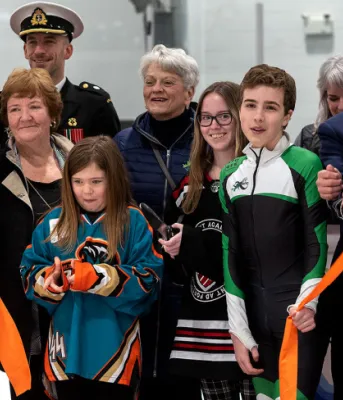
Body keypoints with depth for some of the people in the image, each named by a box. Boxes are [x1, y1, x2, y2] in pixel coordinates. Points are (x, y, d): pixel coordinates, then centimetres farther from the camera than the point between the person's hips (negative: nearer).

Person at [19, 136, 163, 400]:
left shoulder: (134, 222, -4)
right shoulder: (53, 223, 5)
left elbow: (149, 280, -12)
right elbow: (29, 275, 3)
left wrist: (97, 277, -23)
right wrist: (51, 280, -19)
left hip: (115, 354, -3)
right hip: (66, 353, 3)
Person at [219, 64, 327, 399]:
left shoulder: (306, 165, -8)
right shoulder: (230, 174, 8)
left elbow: (316, 243, -7)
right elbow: (231, 252, 8)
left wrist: (307, 302, -22)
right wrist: (238, 329, 3)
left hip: (297, 315, -5)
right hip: (254, 313, 5)